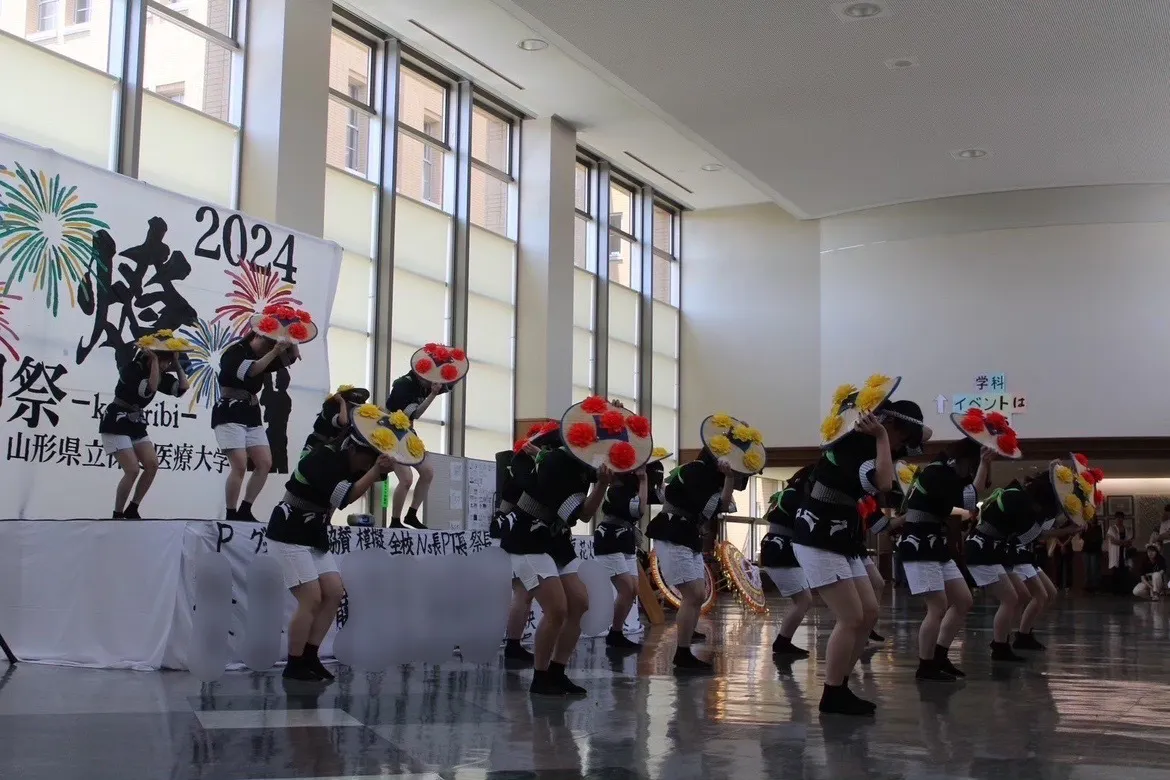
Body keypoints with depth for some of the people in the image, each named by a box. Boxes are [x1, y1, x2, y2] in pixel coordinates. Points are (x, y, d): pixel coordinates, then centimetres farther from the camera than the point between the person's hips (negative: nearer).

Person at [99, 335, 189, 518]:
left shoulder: (160, 374, 5)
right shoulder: (132, 368, -18)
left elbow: (182, 388, -1)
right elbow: (149, 389, -33)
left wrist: (176, 362, -5)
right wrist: (154, 360, -27)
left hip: (136, 423, 8)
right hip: (116, 423, -8)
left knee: (152, 465, -4)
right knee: (133, 470, -16)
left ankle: (132, 510, 7)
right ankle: (117, 515, -3)